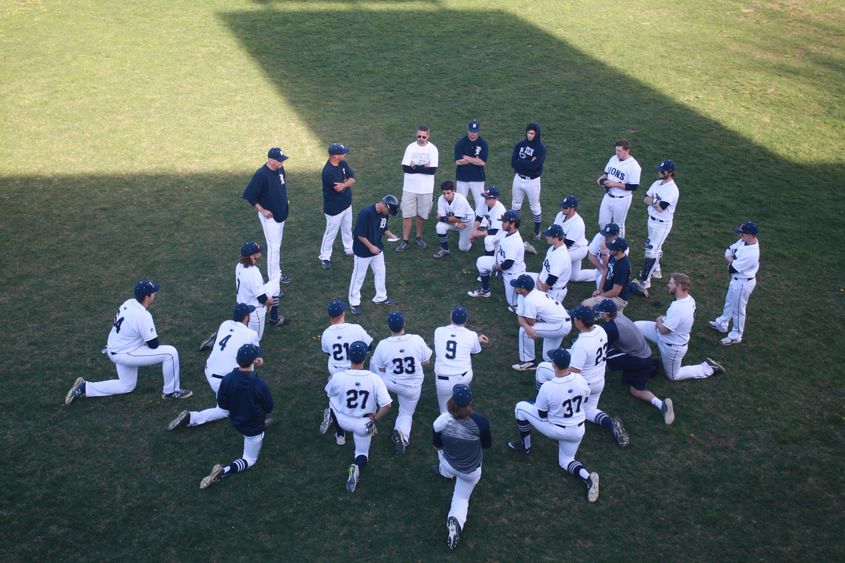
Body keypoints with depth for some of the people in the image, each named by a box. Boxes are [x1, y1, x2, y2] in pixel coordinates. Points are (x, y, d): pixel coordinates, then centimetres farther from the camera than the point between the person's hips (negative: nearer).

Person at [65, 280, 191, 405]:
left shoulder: (129, 303, -3)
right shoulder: (143, 315, -28)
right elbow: (154, 345, -20)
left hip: (114, 349, 9)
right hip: (125, 355, -9)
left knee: (127, 386, 25)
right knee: (170, 352, -11)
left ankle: (84, 387, 19)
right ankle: (171, 391, 1)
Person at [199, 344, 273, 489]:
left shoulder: (228, 379, -22)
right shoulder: (260, 384, -31)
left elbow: (222, 404, -7)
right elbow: (269, 408, -14)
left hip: (236, 421, 5)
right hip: (253, 428, -5)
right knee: (250, 459, 12)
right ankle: (223, 471, -12)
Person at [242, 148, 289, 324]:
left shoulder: (280, 170, -2)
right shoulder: (261, 175, -26)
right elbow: (248, 194, -22)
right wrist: (262, 210, -20)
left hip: (281, 213, 8)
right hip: (270, 216, -8)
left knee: (277, 246, 20)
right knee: (274, 248, -4)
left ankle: (277, 274, 34)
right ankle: (273, 282, 4)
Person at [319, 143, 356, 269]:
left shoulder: (343, 163, -4)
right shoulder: (328, 171, -30)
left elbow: (353, 180, -8)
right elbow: (340, 188, -29)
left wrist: (344, 184, -27)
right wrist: (347, 181, -11)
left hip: (347, 204, 8)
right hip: (334, 208, -8)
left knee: (347, 229, 26)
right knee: (331, 233, 5)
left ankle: (349, 249, 46)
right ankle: (325, 257, 20)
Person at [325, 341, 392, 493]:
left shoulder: (338, 377, -24)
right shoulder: (375, 379, -24)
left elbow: (329, 393, -2)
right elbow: (387, 405, -21)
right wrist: (374, 419, -6)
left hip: (342, 421, 0)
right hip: (364, 424, 0)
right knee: (362, 452, 22)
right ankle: (357, 466, -13)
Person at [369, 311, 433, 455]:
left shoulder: (383, 345, -19)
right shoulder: (417, 340, -19)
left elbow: (381, 369, -6)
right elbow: (426, 362, -5)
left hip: (390, 384, -1)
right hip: (413, 388, 1)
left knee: (373, 361, 23)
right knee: (406, 414, 24)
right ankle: (402, 432, -10)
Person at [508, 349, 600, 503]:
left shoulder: (547, 387, -28)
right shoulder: (580, 379, -15)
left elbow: (541, 415, -14)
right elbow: (585, 399, 6)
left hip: (555, 430, -4)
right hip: (577, 431, 5)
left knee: (521, 407, 10)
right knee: (565, 461, 26)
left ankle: (525, 445, 26)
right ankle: (587, 477, -5)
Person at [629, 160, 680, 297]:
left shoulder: (672, 189, -22)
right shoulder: (657, 183, 4)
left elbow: (660, 207, -27)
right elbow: (645, 199, 3)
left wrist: (652, 200, -9)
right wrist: (656, 201, -16)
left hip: (662, 224, -9)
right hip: (652, 219, 9)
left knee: (651, 250, -11)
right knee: (655, 247, 23)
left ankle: (645, 281, -9)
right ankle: (655, 269, 41)